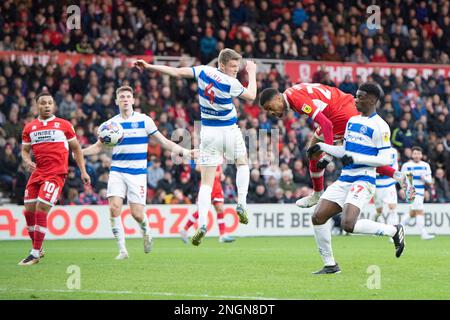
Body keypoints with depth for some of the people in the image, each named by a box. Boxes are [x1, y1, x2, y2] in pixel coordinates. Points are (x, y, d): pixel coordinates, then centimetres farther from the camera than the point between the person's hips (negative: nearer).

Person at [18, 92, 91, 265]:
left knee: (41, 209, -14)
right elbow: (25, 150, 17)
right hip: (37, 172, 4)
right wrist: (27, 162, -5)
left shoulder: (64, 125, 4)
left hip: (56, 173, -4)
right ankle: (37, 249, 21)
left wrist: (83, 171, 6)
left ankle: (35, 254, -9)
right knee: (29, 210, 2)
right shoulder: (29, 128, 12)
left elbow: (76, 148, 11)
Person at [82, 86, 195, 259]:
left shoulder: (144, 120, 1)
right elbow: (98, 147, 16)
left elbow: (164, 142, 4)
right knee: (114, 208, -16)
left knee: (137, 213, -8)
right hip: (117, 172, 2)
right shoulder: (111, 123, 7)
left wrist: (185, 152, -5)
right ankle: (122, 250, -6)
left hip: (138, 173, -2)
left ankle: (146, 233, 28)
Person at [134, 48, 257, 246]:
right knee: (242, 164, 28)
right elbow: (251, 96, -1)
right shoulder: (231, 83, -16)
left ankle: (202, 224, -15)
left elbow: (177, 72, -3)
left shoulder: (204, 71, -5)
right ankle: (241, 204, 10)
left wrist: (149, 66, 6)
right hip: (230, 131, -3)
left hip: (208, 132, 3)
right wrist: (252, 72, 13)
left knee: (206, 183, 1)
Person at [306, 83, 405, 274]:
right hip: (344, 180, 8)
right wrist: (322, 147, 15)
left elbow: (385, 159, -13)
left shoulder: (379, 126, -9)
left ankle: (394, 231, -2)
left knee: (348, 225, -25)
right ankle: (330, 265, 8)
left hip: (363, 181, -8)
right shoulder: (353, 121, 17)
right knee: (318, 217, -4)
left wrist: (356, 158, -19)